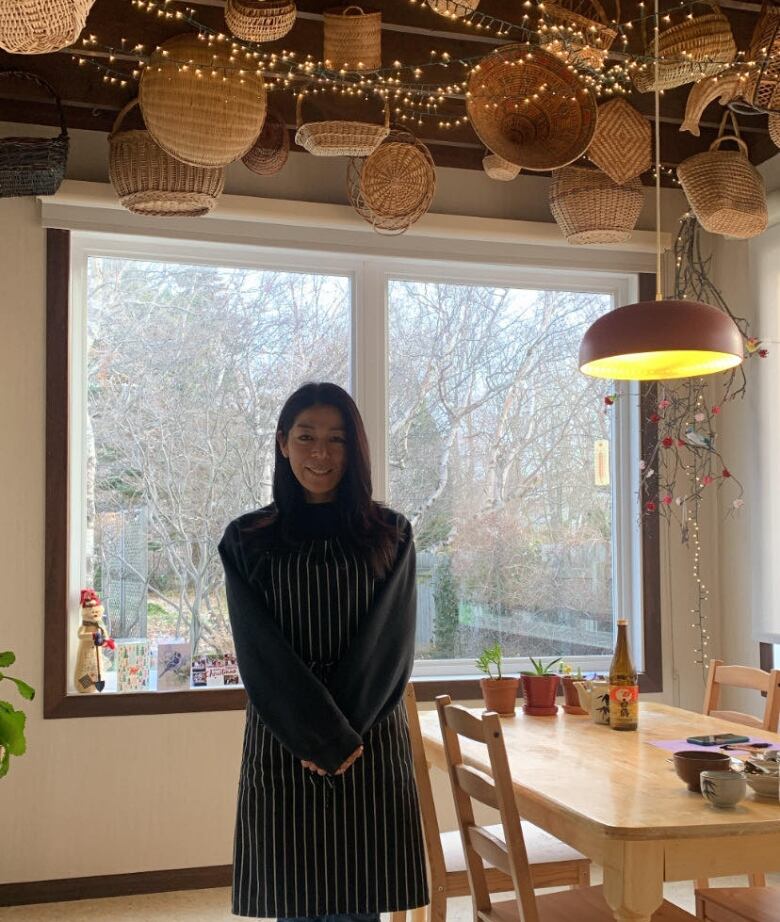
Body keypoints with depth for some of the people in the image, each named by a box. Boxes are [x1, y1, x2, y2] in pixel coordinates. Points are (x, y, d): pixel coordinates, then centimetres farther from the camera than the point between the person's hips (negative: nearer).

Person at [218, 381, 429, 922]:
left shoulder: (390, 535, 5)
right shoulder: (247, 540, 2)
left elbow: (391, 642, -2)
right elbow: (260, 652, -4)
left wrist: (345, 733, -11)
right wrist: (324, 736, -12)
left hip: (371, 743, 1)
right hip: (282, 744, 0)